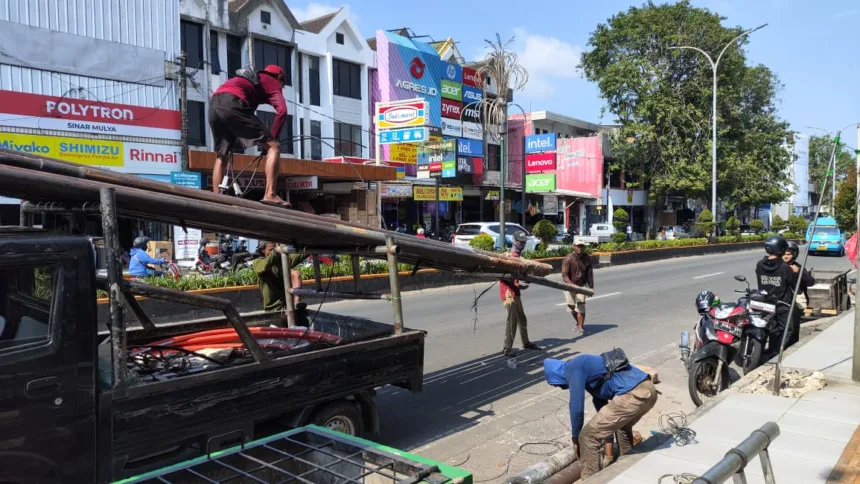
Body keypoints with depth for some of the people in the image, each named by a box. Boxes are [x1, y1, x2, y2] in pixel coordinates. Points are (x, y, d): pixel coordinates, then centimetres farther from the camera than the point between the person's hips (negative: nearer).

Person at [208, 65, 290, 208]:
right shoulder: (273, 83, 18)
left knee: (221, 156, 21)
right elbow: (282, 111, -1)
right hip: (232, 104, -8)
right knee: (274, 147, -4)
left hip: (214, 105, 8)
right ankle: (270, 195, -15)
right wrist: (271, 138, 4)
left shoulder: (252, 79, 40)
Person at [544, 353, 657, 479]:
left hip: (633, 395, -10)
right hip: (648, 389, 10)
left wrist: (575, 439, 13)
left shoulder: (572, 369, 1)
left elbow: (577, 407, -2)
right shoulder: (583, 365, 29)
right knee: (621, 425, 38)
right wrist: (605, 429, 49)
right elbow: (600, 398, 40)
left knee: (588, 436, 0)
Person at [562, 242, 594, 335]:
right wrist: (571, 284, -38)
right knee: (571, 307, 8)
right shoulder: (568, 259, -20)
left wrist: (591, 287, 4)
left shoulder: (587, 258, -9)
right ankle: (579, 323, 33)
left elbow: (590, 273, 1)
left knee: (580, 305, -14)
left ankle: (580, 327, -9)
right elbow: (564, 275, -23)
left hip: (582, 285, 1)